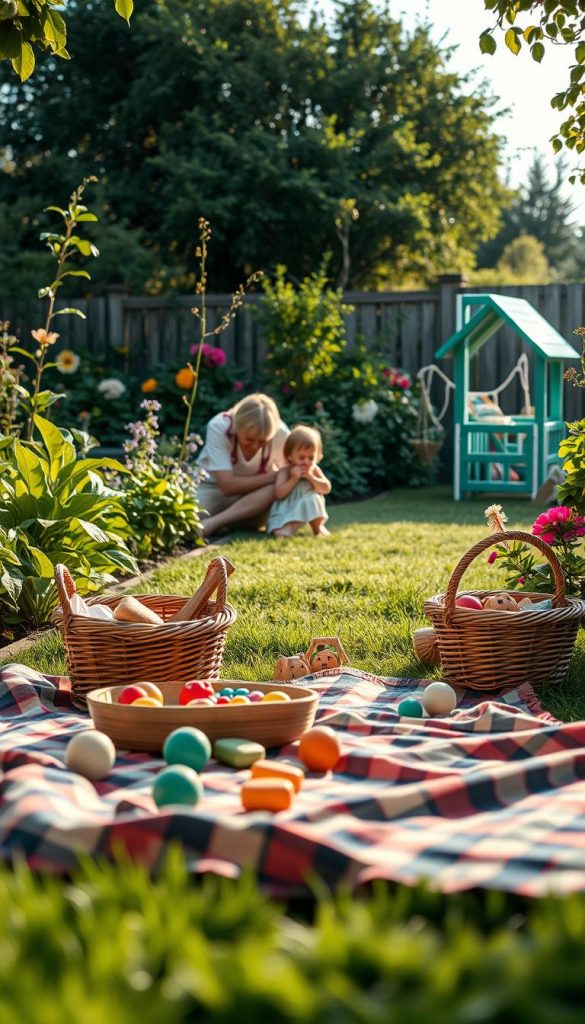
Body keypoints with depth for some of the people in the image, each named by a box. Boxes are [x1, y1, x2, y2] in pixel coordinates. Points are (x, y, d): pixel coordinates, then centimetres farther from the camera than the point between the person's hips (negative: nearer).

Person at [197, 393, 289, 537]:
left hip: (256, 496, 3)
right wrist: (274, 476, -27)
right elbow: (228, 486, -28)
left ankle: (212, 523, -32)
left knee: (280, 488, -33)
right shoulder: (218, 427, -26)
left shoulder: (279, 432, -21)